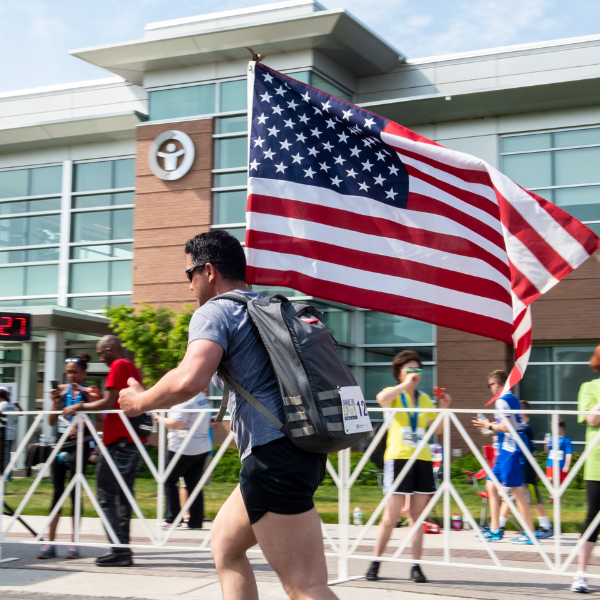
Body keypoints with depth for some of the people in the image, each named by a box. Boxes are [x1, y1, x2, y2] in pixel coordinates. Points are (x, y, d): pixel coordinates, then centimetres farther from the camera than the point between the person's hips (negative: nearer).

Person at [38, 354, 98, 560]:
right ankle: (50, 543, 6)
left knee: (75, 492, -1)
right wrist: (55, 402, -6)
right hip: (60, 444, 4)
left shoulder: (89, 393, -3)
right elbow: (51, 422, 8)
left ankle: (74, 544, 5)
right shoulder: (62, 391, 8)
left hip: (79, 445, -4)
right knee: (57, 491, 4)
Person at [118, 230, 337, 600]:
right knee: (225, 545, 23)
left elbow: (188, 381, -22)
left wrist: (140, 401, -3)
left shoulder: (215, 311, -4)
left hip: (274, 455, -9)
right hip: (304, 448, 9)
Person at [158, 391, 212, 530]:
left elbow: (177, 424, -22)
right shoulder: (202, 397, 12)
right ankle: (195, 521, 6)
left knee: (169, 480, 5)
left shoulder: (184, 400, -16)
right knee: (193, 484, 8)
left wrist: (159, 418, -9)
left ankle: (172, 517, 3)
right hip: (203, 447, 8)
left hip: (183, 449, -8)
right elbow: (208, 422, 24)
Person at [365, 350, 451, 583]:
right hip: (398, 458, -4)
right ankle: (375, 563, 7)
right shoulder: (394, 394, 4)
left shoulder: (425, 399, 17)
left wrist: (445, 408, 4)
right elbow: (381, 398, -22)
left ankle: (416, 566, 8)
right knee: (391, 516, -5)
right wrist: (406, 384, -17)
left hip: (422, 460, 4)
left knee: (417, 516, 4)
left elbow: (438, 429, 18)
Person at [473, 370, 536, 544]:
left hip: (509, 450, -10)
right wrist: (491, 426, 20)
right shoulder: (513, 399, 16)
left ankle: (530, 534, -3)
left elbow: (506, 427, -21)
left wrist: (489, 426, -6)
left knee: (517, 490, -7)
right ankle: (495, 530, 17)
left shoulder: (502, 401, -13)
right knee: (491, 485, 14)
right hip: (508, 449, 10)